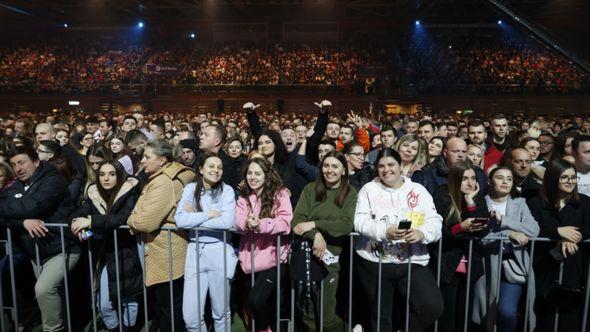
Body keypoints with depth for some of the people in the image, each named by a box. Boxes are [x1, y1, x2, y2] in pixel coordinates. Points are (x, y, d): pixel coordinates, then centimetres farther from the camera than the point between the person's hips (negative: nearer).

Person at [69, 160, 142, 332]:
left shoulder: (129, 193, -11)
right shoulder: (94, 195, 5)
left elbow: (123, 218, -26)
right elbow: (78, 214, -2)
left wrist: (91, 221, -30)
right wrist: (77, 222, -24)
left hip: (126, 256, -4)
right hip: (104, 257, 4)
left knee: (129, 300, 7)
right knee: (104, 305, 8)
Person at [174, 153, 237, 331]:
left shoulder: (226, 190, -3)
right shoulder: (191, 188, 3)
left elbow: (227, 222, -18)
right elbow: (180, 220, -10)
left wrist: (195, 218, -10)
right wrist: (210, 214, -12)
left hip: (219, 251, -1)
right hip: (195, 251, 2)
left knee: (221, 312, 11)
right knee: (190, 316, 2)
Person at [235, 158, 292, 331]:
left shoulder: (280, 194, -5)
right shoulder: (243, 197, 11)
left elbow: (285, 224, -16)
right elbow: (238, 221, -5)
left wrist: (261, 224, -30)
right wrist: (247, 223, -28)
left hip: (273, 257, -5)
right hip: (251, 258, 5)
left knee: (255, 300, -16)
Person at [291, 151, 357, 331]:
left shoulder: (350, 192, 4)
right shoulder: (311, 189, 6)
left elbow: (348, 224, -10)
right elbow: (296, 220, -4)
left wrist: (315, 224, -17)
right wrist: (316, 235, -22)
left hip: (330, 255, -1)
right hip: (305, 251, 2)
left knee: (325, 317, 2)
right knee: (307, 315, 8)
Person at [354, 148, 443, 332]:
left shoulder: (418, 190, 7)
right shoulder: (368, 189, 4)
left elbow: (435, 222, -1)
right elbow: (360, 222, -7)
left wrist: (421, 233, -23)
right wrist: (385, 232, -24)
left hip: (413, 262, 1)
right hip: (375, 262, 0)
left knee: (433, 306, -13)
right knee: (381, 316, 11)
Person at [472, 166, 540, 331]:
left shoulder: (520, 203, 12)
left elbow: (534, 230, -4)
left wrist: (503, 220, -11)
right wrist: (508, 234, -17)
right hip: (487, 266, -1)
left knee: (506, 311, -18)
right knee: (488, 312, -6)